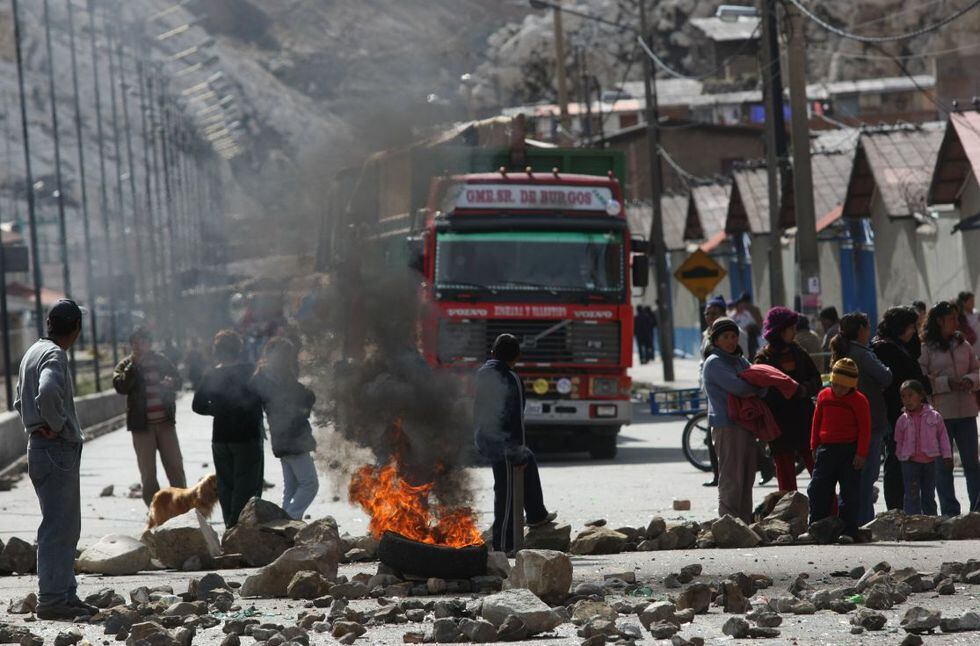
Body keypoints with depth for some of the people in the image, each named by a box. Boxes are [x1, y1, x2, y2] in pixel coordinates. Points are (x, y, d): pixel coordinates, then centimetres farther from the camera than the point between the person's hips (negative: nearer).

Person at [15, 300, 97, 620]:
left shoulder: (33, 352, 15)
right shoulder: (54, 356, -15)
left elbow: (21, 400, 25)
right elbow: (47, 393, -35)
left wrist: (37, 427, 13)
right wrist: (57, 425, -20)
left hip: (42, 447, 10)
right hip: (57, 450, -10)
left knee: (68, 528, 14)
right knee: (58, 528, -8)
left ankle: (65, 595, 17)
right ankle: (51, 600, -7)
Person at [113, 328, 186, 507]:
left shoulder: (161, 361, 9)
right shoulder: (126, 366, 2)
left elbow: (177, 380, 13)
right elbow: (120, 386, -14)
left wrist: (170, 382, -11)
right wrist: (134, 365, -17)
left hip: (165, 423, 2)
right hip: (142, 425, -2)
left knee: (175, 465, 3)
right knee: (148, 471, 2)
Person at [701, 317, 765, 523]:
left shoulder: (740, 361, 19)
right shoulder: (714, 363, -6)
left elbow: (761, 388, 9)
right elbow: (737, 387, -19)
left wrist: (753, 392, -14)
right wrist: (756, 387, 0)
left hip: (746, 425, 8)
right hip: (726, 425, -8)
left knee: (747, 477, 11)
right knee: (731, 480, -8)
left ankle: (745, 523, 16)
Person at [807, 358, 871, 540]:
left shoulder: (859, 401, -5)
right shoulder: (824, 396, 8)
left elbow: (865, 428, -5)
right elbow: (817, 421, 15)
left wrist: (861, 453, -10)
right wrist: (814, 447, 12)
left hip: (850, 451, -4)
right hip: (826, 449, 4)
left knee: (850, 493, -1)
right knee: (818, 491, 2)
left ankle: (849, 531, 4)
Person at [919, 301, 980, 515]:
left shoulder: (963, 345, 11)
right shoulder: (926, 349, -5)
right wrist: (947, 383, -17)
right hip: (940, 413, -4)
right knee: (943, 465, 3)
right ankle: (950, 512, 10)